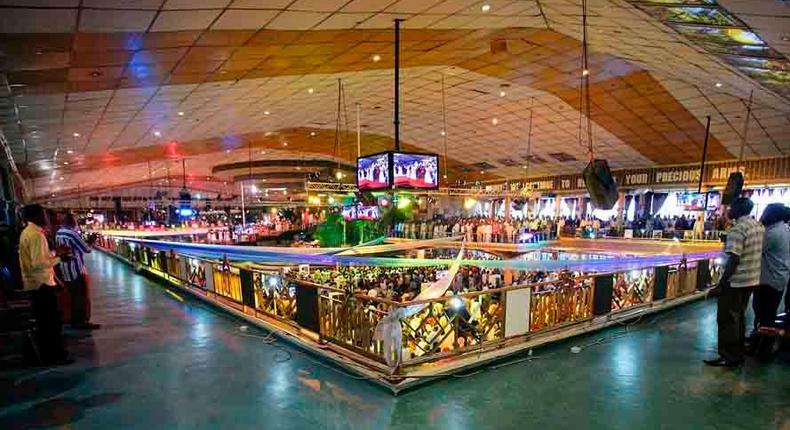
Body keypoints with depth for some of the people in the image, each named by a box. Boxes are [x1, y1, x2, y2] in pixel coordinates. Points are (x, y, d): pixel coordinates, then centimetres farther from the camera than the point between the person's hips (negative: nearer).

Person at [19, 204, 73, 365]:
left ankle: (46, 354, 25)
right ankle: (55, 355, 4)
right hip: (42, 283, -10)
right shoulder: (36, 235, -20)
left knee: (43, 320, 17)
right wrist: (59, 258, -16)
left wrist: (55, 252, 11)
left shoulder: (27, 232, 12)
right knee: (52, 321, -3)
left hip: (34, 283, 10)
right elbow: (38, 263, -26)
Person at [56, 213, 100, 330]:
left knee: (74, 296, 16)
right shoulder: (72, 233, -19)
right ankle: (83, 322, 5)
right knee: (83, 297, 1)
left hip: (65, 271, 9)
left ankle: (75, 320, 23)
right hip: (76, 270, -9)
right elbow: (87, 249, -15)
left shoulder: (58, 233, 7)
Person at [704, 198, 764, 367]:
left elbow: (734, 260, -24)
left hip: (735, 282, -9)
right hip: (751, 280, 9)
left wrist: (721, 283, -20)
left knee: (727, 320, 1)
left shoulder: (738, 229, -20)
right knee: (739, 317, 18)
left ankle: (729, 357, 8)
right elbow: (757, 253, 15)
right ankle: (738, 353, 26)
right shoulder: (758, 226, 8)